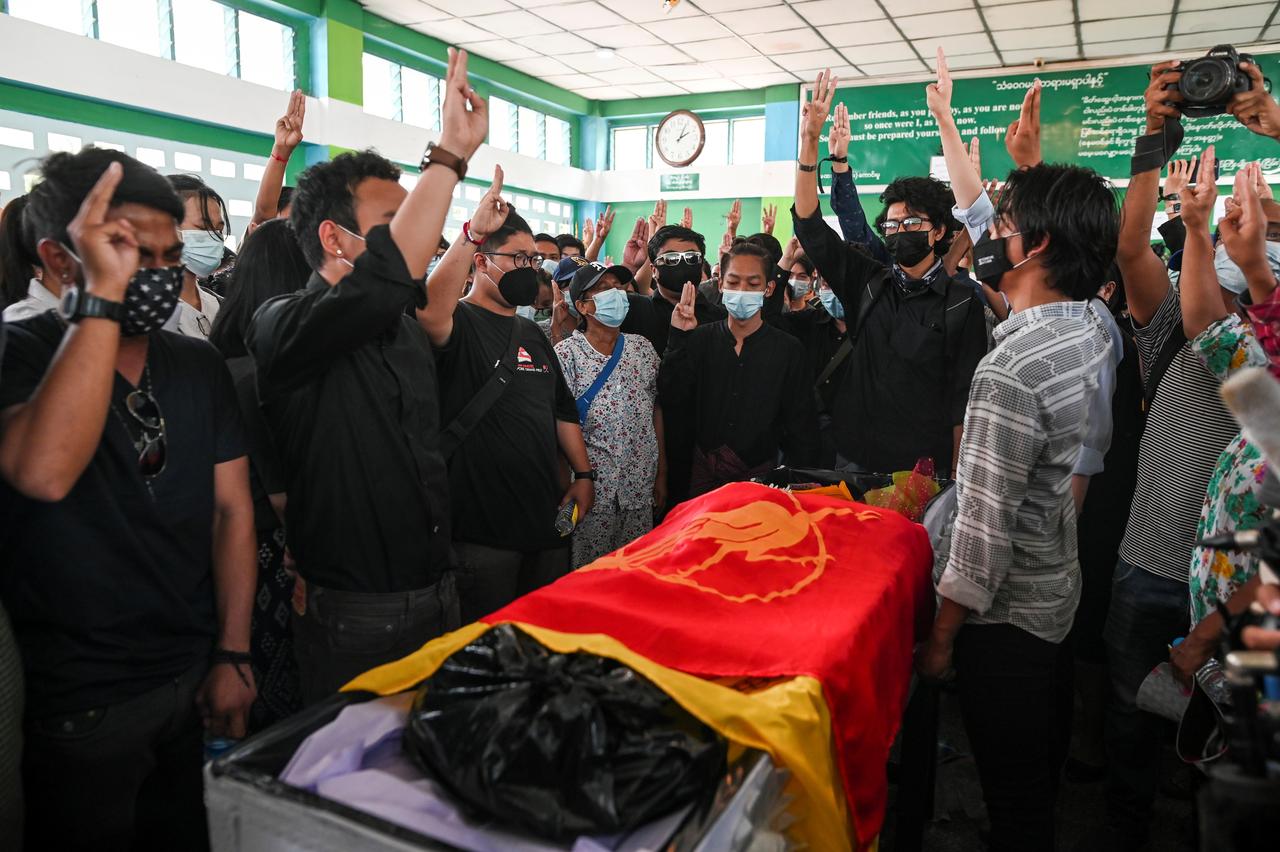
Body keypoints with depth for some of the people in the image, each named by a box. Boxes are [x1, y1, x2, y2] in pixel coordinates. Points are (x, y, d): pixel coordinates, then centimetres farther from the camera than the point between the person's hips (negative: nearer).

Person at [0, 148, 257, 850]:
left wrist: (233, 656, 0)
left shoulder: (200, 367, 2)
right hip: (83, 703, -4)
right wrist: (104, 293, -31)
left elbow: (231, 509, 4)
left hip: (200, 681, 5)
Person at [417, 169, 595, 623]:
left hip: (546, 516, 7)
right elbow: (430, 313, -34)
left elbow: (562, 409, 20)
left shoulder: (532, 333, 16)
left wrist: (583, 474, 12)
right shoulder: (459, 322, -8)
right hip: (482, 524, -7)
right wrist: (472, 232, -39)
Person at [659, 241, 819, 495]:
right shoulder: (700, 339, 1)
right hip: (705, 474, 2)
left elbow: (802, 430, -1)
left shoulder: (788, 350, -5)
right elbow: (671, 400, -8)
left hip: (761, 474, -1)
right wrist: (678, 338, -14)